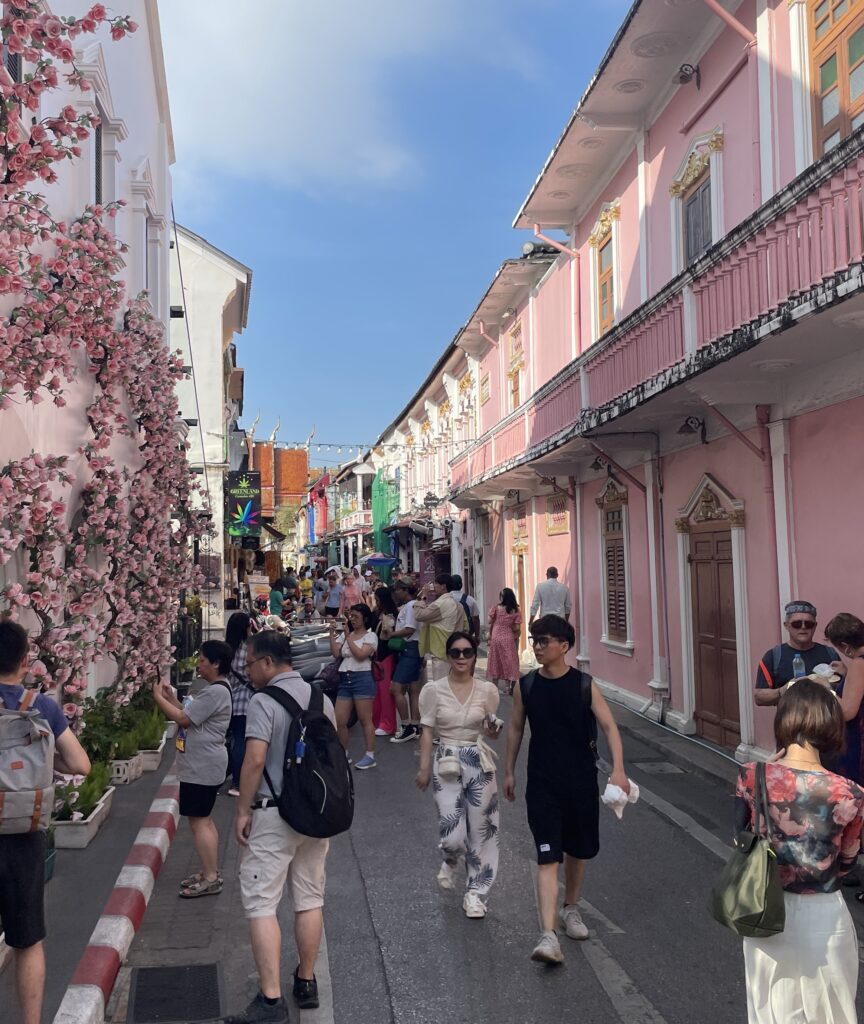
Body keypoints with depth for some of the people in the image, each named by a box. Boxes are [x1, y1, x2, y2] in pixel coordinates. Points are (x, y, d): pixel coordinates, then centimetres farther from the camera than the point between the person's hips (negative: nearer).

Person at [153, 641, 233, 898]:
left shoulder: (216, 692, -21)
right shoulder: (213, 689, 14)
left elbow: (183, 719, -22)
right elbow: (188, 713, 14)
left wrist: (159, 697, -12)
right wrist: (170, 696, 4)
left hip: (202, 768, -11)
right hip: (202, 766, 11)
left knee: (198, 821, -6)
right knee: (204, 819, 17)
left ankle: (210, 879, 1)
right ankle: (211, 872, 26)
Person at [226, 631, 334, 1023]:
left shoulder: (263, 701, -14)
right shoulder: (321, 698, 7)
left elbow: (256, 759, -20)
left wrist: (242, 810, -11)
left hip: (274, 813, -7)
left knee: (261, 903, -1)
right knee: (310, 899, 15)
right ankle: (306, 982, 26)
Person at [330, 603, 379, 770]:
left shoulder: (371, 636, 0)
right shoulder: (344, 634, 15)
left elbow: (360, 655, -14)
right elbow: (335, 653, 3)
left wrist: (348, 637, -9)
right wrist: (332, 634, -4)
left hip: (362, 678, -5)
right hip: (344, 679, 6)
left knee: (365, 720, -2)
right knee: (339, 721, 4)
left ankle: (370, 756, 5)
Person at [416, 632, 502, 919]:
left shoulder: (487, 690, 0)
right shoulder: (434, 690, -3)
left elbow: (492, 734, 8)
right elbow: (427, 732, 1)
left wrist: (493, 729, -15)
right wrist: (424, 768, -2)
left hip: (479, 763, 1)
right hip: (446, 764, -1)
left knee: (480, 830, 5)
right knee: (452, 834, -5)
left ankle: (475, 892, 23)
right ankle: (449, 861, 33)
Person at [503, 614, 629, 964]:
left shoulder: (584, 685, -10)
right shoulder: (526, 686, -4)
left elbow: (609, 727, -11)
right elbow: (516, 728, 9)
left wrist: (618, 770, -24)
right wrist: (509, 771, 13)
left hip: (581, 781, 0)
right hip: (542, 783, 0)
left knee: (579, 851, 18)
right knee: (548, 858, -9)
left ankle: (570, 908, 42)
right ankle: (548, 936, -12)